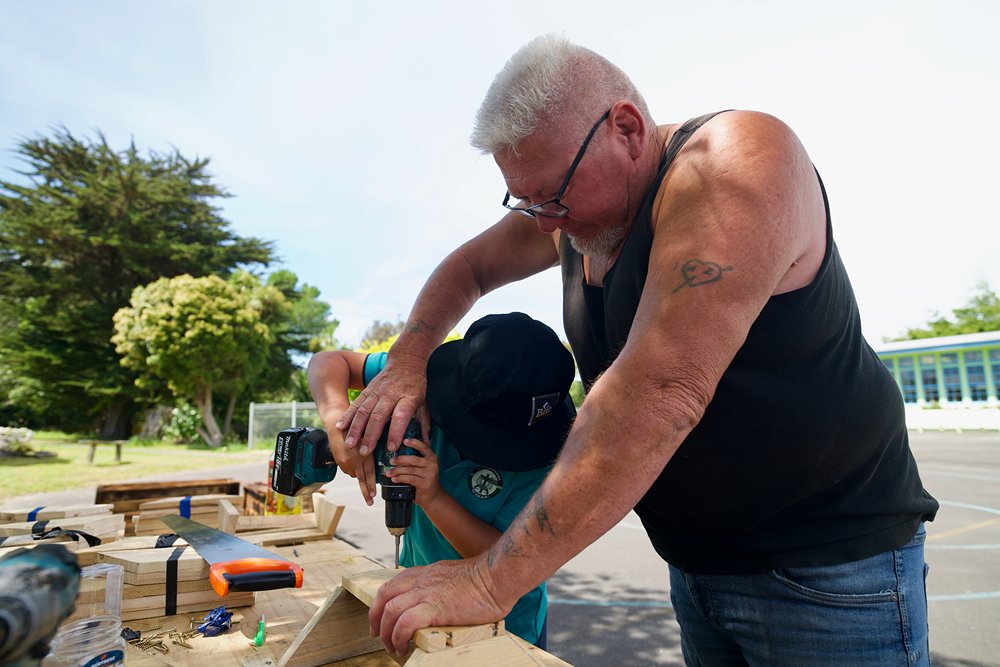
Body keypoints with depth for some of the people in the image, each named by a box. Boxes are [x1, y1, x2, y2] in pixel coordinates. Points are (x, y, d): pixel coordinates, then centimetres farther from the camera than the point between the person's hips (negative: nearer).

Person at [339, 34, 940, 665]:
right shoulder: (569, 208, -1)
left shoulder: (736, 159, -25)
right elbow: (467, 267, 12)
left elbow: (660, 391, -35)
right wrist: (407, 361, -6)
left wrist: (492, 579, -33)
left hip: (828, 567, -6)